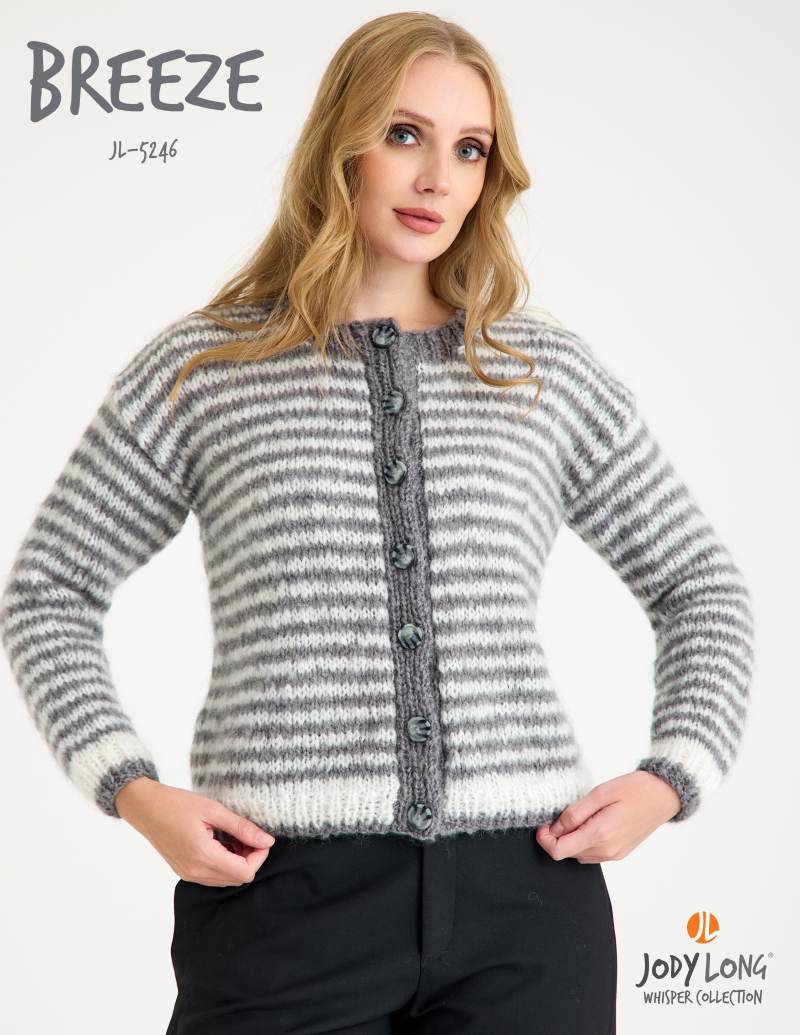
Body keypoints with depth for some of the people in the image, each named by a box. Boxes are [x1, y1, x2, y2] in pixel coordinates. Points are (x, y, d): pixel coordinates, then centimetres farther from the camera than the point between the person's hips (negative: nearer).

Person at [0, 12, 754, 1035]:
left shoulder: (546, 370, 10)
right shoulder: (202, 368, 6)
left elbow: (701, 586, 18)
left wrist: (670, 778, 4)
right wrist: (132, 789, -2)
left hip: (525, 888, 2)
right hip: (286, 894, -1)